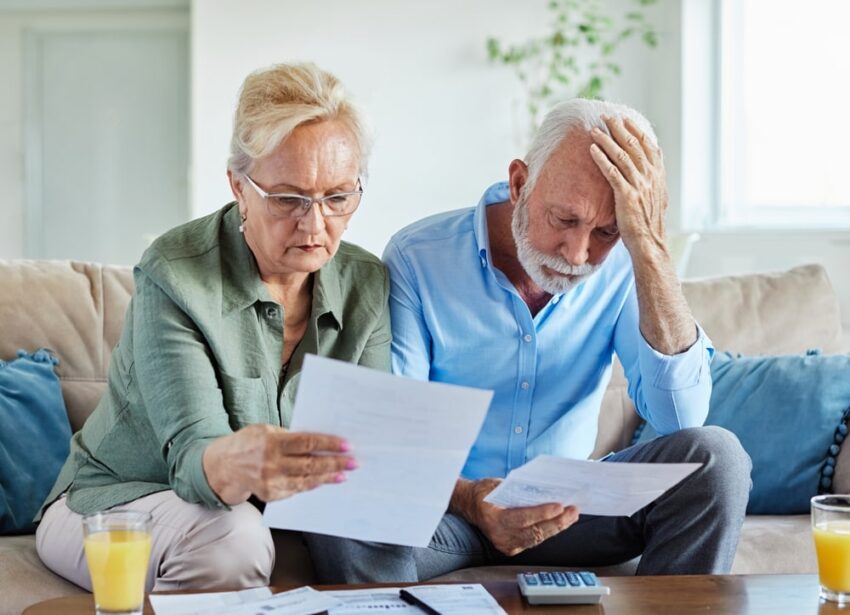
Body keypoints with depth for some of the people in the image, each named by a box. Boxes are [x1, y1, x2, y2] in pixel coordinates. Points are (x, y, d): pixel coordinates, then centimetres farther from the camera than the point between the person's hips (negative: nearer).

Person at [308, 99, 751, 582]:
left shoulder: (624, 266, -6)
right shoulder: (419, 258, -13)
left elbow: (682, 416, -20)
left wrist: (651, 246, -27)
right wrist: (467, 499, -37)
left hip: (568, 503, 3)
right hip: (446, 503, -2)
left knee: (715, 456, -21)